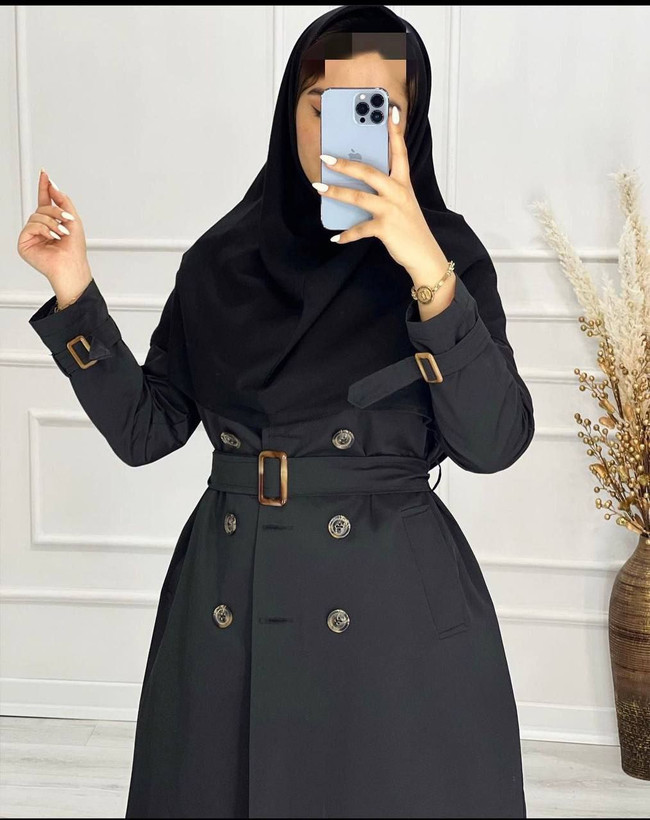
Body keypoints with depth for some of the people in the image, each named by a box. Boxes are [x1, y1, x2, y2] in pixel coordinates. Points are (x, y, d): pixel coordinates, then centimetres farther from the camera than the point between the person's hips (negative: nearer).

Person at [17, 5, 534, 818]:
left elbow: (493, 440, -17)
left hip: (397, 607, -2)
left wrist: (429, 272, -27)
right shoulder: (222, 259, 5)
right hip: (227, 604, 3)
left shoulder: (447, 250, -4)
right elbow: (144, 427, 5)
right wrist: (74, 293, -4)